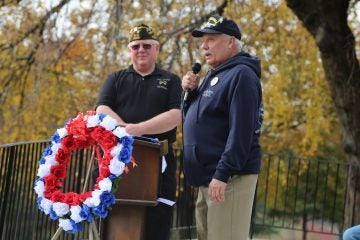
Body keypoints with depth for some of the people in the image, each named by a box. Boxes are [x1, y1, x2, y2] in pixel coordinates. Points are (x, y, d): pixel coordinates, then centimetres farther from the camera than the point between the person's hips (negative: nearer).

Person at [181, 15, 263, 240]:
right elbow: (196, 117, 24)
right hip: (208, 178, 10)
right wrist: (191, 92, 6)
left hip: (230, 177, -10)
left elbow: (240, 131, -21)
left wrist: (222, 174, -25)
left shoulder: (241, 75, -12)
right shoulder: (214, 75, 18)